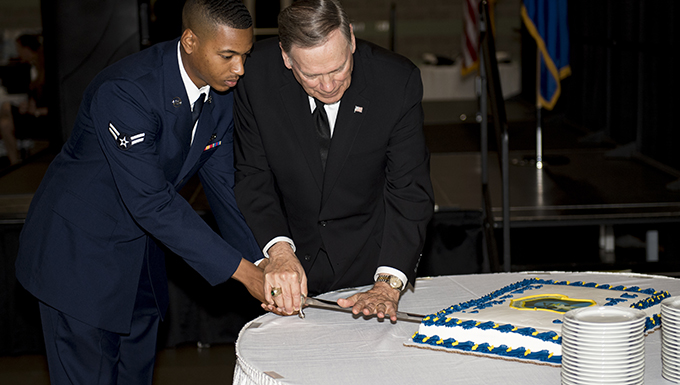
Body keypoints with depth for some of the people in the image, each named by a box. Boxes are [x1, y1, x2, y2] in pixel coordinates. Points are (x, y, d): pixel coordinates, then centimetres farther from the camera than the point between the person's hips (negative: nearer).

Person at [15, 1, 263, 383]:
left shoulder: (223, 92, -6)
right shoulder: (124, 91, -31)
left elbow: (223, 184, 0)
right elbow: (150, 201, -33)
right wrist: (241, 269, -32)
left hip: (141, 248, 7)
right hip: (80, 249, -7)